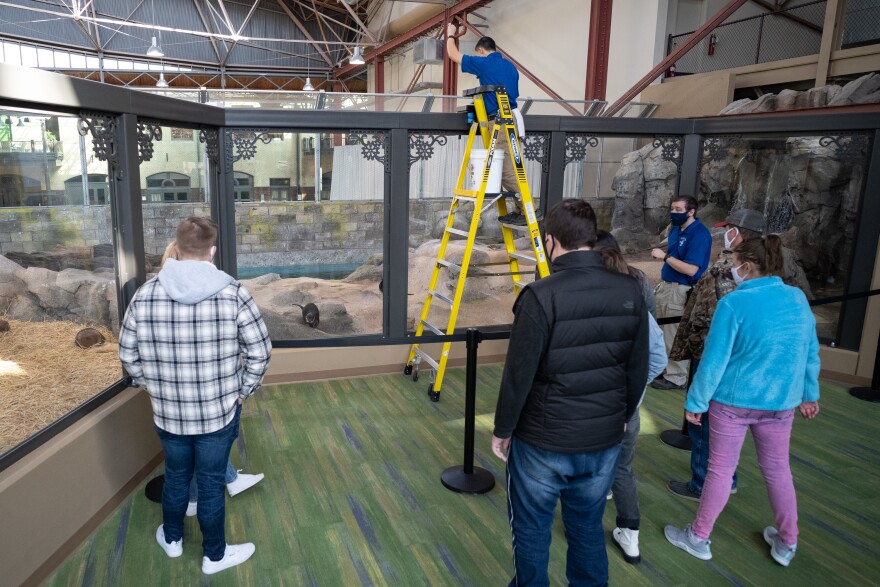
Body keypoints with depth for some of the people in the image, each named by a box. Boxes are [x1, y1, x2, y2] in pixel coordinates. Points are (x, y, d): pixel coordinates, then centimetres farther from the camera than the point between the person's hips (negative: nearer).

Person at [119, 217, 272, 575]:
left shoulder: (145, 295, -8)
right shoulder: (233, 293, -16)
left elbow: (128, 355, 1)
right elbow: (259, 352, -12)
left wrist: (154, 387, 14)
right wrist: (242, 392, 2)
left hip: (167, 412, 3)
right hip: (219, 412, -2)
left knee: (176, 476, 24)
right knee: (211, 483, 14)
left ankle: (172, 538, 47)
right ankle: (215, 556, 32)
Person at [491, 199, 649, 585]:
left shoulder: (540, 296, -21)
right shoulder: (630, 292, -5)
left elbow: (518, 375, -17)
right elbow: (638, 371, 3)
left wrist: (502, 430, -1)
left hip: (542, 441, -4)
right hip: (604, 440, 5)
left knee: (531, 532, 16)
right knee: (588, 530, 22)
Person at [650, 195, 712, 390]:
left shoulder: (700, 234, -17)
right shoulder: (676, 229, 11)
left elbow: (691, 270, -23)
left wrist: (664, 256, -21)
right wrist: (662, 282, 14)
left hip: (681, 291, -9)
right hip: (666, 286, 9)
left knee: (675, 335, -1)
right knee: (661, 330, 17)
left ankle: (676, 377, 11)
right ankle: (662, 367, 32)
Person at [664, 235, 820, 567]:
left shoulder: (734, 303, -19)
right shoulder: (799, 299, -2)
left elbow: (714, 360, -16)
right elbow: (810, 353, 8)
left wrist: (695, 402, -6)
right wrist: (809, 394, 22)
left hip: (733, 401, -5)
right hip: (781, 402, 5)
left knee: (720, 470, 8)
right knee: (777, 470, 20)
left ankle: (698, 538, 23)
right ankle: (787, 543, 35)